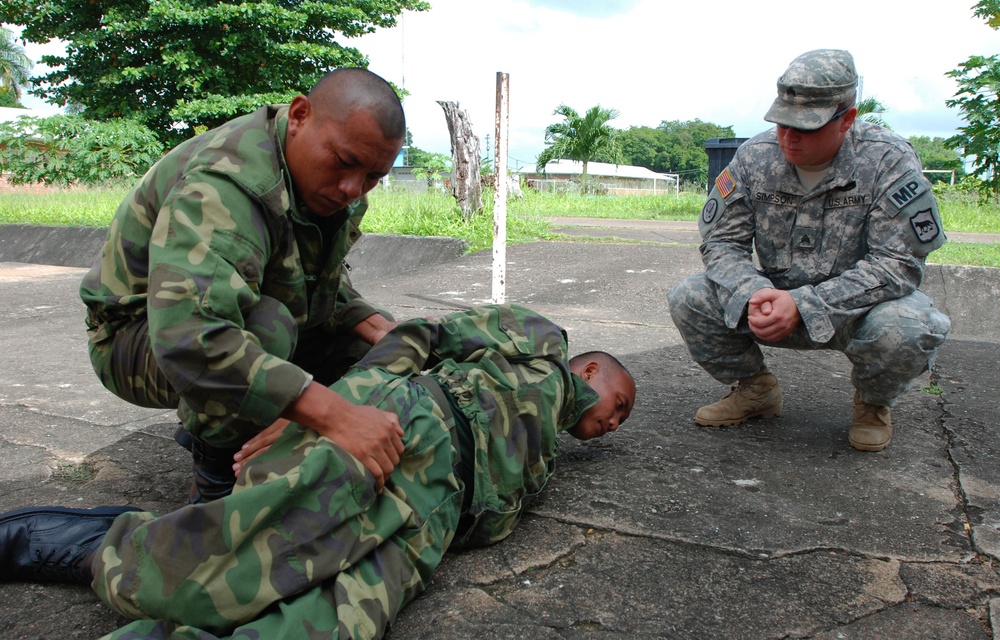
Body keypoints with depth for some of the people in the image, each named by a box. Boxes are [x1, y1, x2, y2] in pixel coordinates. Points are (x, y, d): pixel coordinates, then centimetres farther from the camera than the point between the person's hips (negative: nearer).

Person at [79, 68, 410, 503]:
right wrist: (333, 413, -58)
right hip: (140, 336, -8)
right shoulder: (223, 184, -35)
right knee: (265, 325, -38)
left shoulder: (329, 179, -6)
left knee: (364, 340, -2)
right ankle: (216, 480, -13)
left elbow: (328, 284, 7)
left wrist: (379, 328, -14)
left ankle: (205, 425, 8)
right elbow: (188, 337, -50)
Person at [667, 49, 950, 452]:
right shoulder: (754, 155, -8)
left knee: (904, 327, -36)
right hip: (776, 300, 3)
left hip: (859, 307, -2)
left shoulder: (889, 161, -17)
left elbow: (899, 264, -22)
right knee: (688, 299, -17)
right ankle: (755, 389, 9)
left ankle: (873, 403, 2)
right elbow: (721, 241, -7)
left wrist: (803, 304, -33)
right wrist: (752, 294, -29)